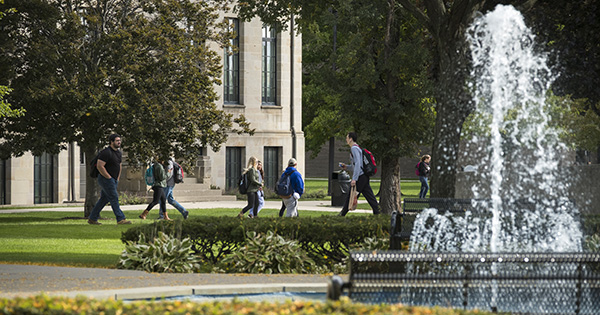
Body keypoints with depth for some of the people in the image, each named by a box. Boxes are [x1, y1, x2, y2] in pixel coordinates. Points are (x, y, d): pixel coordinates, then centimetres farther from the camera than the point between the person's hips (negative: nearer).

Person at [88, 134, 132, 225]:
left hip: (113, 180, 9)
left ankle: (92, 219, 16)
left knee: (104, 199, 10)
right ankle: (120, 219, -10)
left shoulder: (119, 153, 13)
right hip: (106, 179, -9)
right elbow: (100, 166, -22)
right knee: (114, 199, -10)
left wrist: (118, 178, 18)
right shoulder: (106, 152, -17)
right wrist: (109, 177, -19)